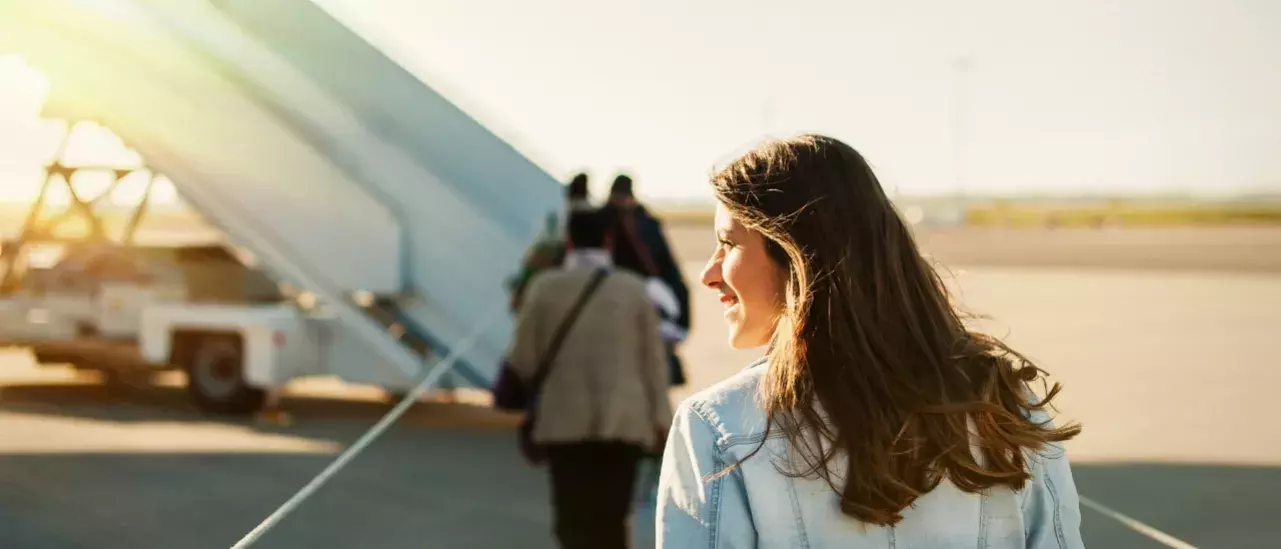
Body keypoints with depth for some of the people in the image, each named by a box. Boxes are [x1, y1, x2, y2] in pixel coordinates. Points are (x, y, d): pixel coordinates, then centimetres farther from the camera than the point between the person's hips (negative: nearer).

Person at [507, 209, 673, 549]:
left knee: (575, 521, 3)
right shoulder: (635, 288, 2)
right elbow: (653, 359, 3)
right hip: (624, 422, 1)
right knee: (611, 521, 11)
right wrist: (661, 417, 9)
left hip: (565, 422, -1)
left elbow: (523, 361, -1)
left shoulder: (545, 287, -2)